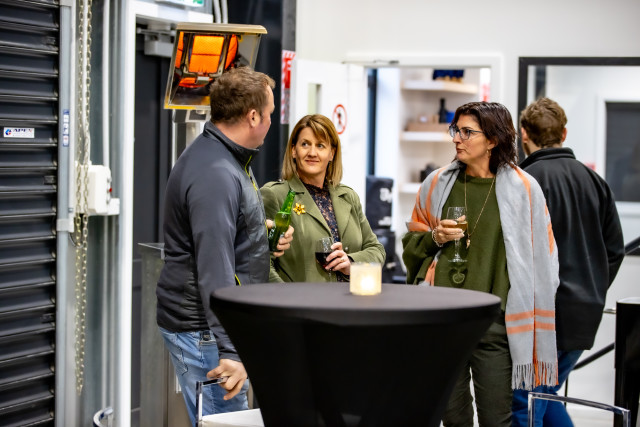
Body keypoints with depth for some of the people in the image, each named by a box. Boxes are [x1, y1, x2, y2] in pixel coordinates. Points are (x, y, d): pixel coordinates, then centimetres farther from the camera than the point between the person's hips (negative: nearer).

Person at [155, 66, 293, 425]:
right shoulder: (215, 175, -22)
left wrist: (263, 235, 11)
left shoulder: (231, 159, 13)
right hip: (202, 329, -11)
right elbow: (214, 270, -27)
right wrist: (228, 350, -29)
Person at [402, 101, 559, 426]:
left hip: (494, 323, -3)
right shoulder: (437, 184, 9)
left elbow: (539, 261, 0)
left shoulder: (523, 189, -1)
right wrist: (434, 238, -4)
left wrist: (529, 323, -3)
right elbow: (411, 245, 18)